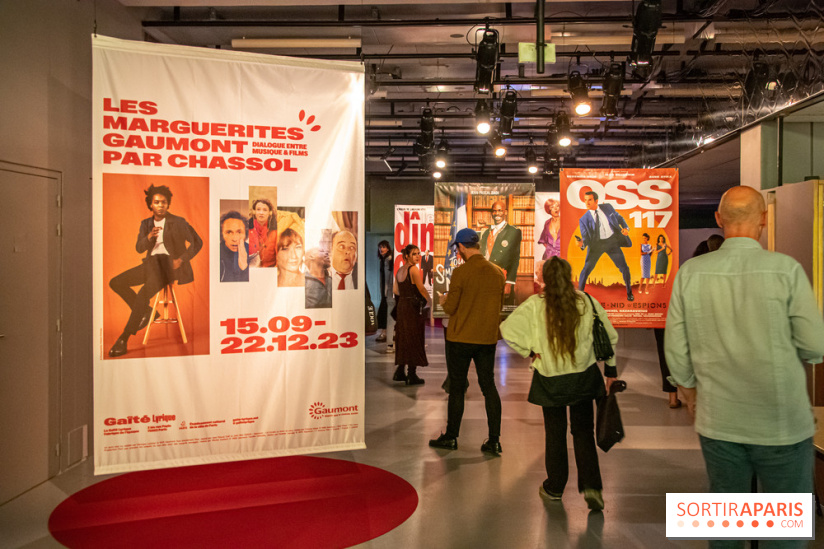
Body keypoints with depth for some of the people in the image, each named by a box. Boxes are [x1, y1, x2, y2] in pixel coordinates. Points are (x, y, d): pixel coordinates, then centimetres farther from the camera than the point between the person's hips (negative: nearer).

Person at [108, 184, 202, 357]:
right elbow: (139, 248, 5)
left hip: (169, 265, -7)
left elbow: (197, 242, -2)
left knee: (143, 294, -29)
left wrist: (181, 259, -14)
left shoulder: (178, 222, -1)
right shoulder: (146, 223, 14)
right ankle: (145, 312, 7)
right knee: (116, 283, -4)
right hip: (151, 263, 7)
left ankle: (124, 339, -23)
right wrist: (149, 236, -16)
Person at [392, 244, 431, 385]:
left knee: (403, 338, 15)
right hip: (412, 306, -8)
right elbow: (421, 288, -15)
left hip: (402, 305, 8)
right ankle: (412, 375, 3)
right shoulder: (414, 269, -13)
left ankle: (399, 372, 21)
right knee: (413, 339, -1)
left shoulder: (400, 270, 11)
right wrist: (430, 301, -4)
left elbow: (395, 290, 13)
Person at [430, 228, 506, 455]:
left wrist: (444, 300, 9)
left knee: (456, 387, 8)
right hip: (488, 338, 4)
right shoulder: (498, 272, 1)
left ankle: (451, 437, 20)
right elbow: (499, 306, 10)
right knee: (489, 386, 11)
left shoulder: (460, 272, -14)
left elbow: (450, 309, -12)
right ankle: (494, 441, 11)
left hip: (461, 339, -4)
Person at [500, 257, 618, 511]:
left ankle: (554, 488, 26)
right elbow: (610, 336, 2)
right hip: (584, 376, 1)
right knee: (584, 432, 13)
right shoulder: (586, 302, -4)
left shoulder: (535, 305, -11)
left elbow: (508, 330, -18)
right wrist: (610, 369, 12)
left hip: (550, 379, -1)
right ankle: (591, 485, 1)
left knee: (555, 433, 14)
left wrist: (529, 351, -6)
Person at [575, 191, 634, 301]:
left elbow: (619, 217, 14)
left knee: (624, 267, 4)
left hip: (612, 241, 2)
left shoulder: (608, 208, -1)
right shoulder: (584, 219, -7)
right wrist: (582, 243, -32)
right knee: (587, 268, -11)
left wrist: (626, 227, -5)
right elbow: (586, 237, -9)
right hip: (597, 243, -2)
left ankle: (629, 292, 27)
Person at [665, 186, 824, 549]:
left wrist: (689, 391, 14)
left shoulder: (690, 273, -6)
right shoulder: (786, 269, -12)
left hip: (717, 423, 2)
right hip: (782, 424, -2)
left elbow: (675, 349, -2)